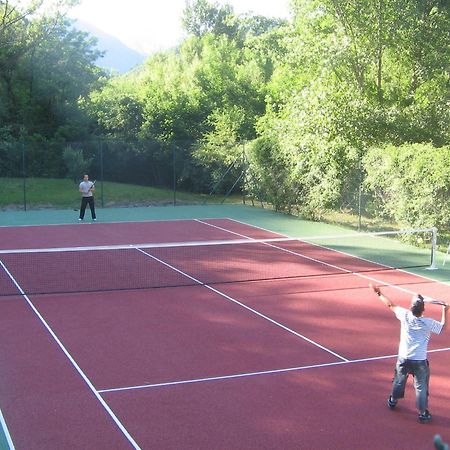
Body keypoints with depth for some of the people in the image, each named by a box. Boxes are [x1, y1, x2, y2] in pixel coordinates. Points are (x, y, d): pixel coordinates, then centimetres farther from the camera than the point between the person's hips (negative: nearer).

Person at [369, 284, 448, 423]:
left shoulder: (405, 316, -13)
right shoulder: (428, 323, -18)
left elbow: (391, 305, 1)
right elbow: (443, 327, -1)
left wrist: (379, 293, 14)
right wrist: (445, 311, 7)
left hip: (403, 358, 3)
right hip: (420, 361, -3)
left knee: (399, 381, 25)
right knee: (421, 387, 7)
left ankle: (393, 400, 46)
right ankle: (423, 413, 12)